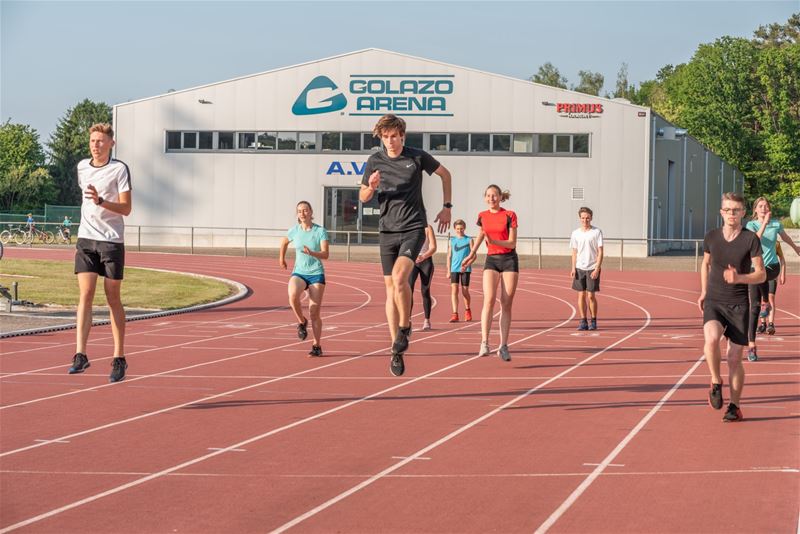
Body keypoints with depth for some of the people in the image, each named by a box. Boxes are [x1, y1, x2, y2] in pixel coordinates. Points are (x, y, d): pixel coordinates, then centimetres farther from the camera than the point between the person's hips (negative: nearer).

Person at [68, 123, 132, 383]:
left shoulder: (119, 169, -6)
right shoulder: (82, 167, 10)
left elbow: (126, 208, -12)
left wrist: (101, 201, -27)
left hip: (112, 240, -3)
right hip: (86, 239, 3)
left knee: (113, 299, 3)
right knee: (85, 295, -10)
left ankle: (119, 358, 12)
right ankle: (80, 355, -16)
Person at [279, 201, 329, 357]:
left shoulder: (320, 231, -7)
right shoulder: (294, 230, 2)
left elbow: (325, 254, -16)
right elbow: (284, 241, 25)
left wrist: (312, 253, -34)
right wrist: (281, 258, 33)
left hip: (316, 274, -1)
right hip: (299, 273, 2)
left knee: (314, 312, -4)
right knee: (293, 295, -32)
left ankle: (317, 346, 7)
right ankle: (302, 322, -6)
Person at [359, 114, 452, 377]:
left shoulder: (418, 157, -2)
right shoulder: (375, 161, 3)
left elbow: (445, 174, 14)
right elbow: (363, 197, 11)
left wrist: (447, 207, 11)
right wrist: (372, 187, -11)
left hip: (413, 227, -3)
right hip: (387, 230, 3)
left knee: (399, 277, -25)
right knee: (390, 289, 3)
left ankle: (404, 327, -3)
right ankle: (397, 351, 9)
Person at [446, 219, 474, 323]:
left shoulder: (469, 240, 3)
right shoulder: (451, 241, 10)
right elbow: (449, 256, 13)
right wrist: (448, 271, 8)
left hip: (465, 269, -2)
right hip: (454, 269, 2)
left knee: (465, 291, 5)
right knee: (454, 290, -11)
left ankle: (467, 310, 30)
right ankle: (455, 314, -14)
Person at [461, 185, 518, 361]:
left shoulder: (509, 215, -6)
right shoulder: (483, 216, 5)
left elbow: (512, 243, -9)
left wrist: (493, 241, -23)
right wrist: (472, 254, 25)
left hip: (509, 260, -2)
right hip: (491, 259, 2)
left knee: (506, 304, 0)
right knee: (489, 299, -17)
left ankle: (503, 346, 4)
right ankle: (484, 343, -25)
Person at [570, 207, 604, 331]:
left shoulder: (597, 232, -3)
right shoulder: (576, 233, 7)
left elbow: (600, 252, -5)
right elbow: (574, 252, 12)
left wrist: (597, 269, -13)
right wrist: (573, 268, 1)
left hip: (592, 269, -3)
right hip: (579, 268, 3)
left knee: (591, 296, -3)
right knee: (581, 295, 3)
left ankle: (593, 321, 9)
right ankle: (583, 321, 9)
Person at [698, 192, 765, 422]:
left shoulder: (750, 239, -6)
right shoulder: (711, 237, 2)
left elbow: (761, 274, -6)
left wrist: (739, 278, -24)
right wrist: (704, 292, 16)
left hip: (738, 304, -1)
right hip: (713, 302, 1)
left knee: (734, 358, 0)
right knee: (711, 338, -28)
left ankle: (734, 406, 17)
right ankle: (716, 383, -4)